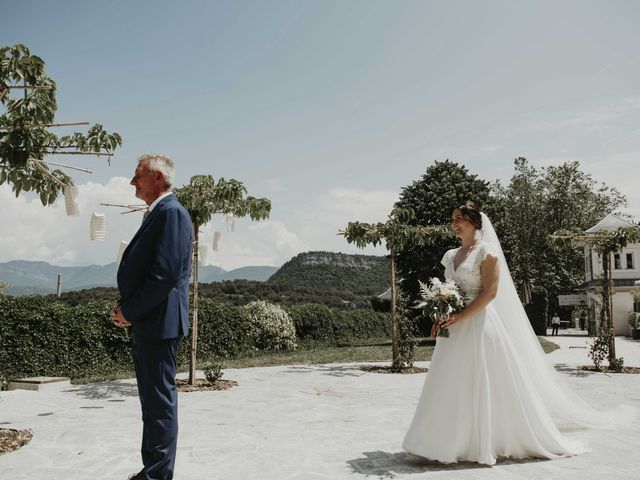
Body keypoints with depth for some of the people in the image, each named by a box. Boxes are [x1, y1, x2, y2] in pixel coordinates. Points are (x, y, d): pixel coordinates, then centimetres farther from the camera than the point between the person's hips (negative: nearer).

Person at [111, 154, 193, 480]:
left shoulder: (171, 212, -14)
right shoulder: (157, 213, 17)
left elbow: (165, 274, -22)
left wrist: (129, 310, -13)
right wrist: (126, 307, 7)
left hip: (159, 322, -10)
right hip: (147, 322, 10)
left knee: (160, 401, -2)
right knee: (153, 398, 17)